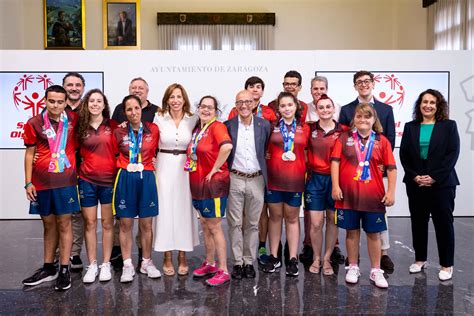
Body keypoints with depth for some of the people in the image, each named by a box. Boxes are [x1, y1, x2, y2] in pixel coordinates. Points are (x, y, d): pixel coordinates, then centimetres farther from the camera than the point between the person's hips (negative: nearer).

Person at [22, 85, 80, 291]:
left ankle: (64, 270, 11)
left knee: (64, 224, 3)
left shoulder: (73, 120, 0)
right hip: (41, 182, 1)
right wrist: (28, 183, -2)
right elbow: (29, 153, 2)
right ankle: (48, 269, 24)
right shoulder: (34, 123, -1)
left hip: (65, 181, -1)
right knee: (48, 224, 12)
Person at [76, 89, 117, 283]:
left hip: (109, 179, -1)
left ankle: (106, 264, 17)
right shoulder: (81, 127, 6)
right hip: (87, 180, 2)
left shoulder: (113, 126, 1)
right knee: (90, 223, 6)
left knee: (107, 223, 7)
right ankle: (92, 265, 17)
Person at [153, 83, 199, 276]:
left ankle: (182, 257, 19)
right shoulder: (159, 118, 0)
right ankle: (168, 258, 17)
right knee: (165, 209, 3)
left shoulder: (193, 119, 2)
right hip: (165, 167, 0)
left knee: (184, 209, 5)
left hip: (185, 168, 1)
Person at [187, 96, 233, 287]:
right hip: (198, 183, 8)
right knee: (205, 225, 16)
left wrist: (214, 169, -23)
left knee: (214, 227, -3)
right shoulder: (197, 129, 12)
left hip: (213, 183, -8)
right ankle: (210, 264, 30)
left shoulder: (217, 127, -13)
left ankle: (223, 271, 8)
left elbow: (227, 146, -32)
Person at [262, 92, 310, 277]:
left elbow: (306, 152, 13)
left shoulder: (304, 128, 5)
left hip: (295, 179, 0)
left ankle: (292, 259, 18)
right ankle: (274, 257, 21)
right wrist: (266, 155, -3)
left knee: (292, 218, 8)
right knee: (275, 216, 9)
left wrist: (306, 171, 6)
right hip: (274, 178, 0)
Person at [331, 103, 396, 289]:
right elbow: (335, 161, -1)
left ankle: (376, 271, 22)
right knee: (352, 231, 10)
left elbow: (391, 168, 3)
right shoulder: (344, 138, 3)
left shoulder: (382, 141, 3)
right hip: (348, 195, 0)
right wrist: (335, 186, -9)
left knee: (373, 233, 9)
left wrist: (391, 192, -3)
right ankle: (353, 268, 24)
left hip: (373, 196, 0)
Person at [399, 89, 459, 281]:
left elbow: (453, 154, -6)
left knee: (443, 223, 3)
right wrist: (414, 176, -9)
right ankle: (420, 259, 23)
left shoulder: (449, 126, 2)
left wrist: (434, 177, -14)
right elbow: (403, 154, 4)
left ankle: (447, 265, 14)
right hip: (415, 184, 3)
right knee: (418, 222, 9)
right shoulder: (410, 127, 9)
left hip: (441, 183, -2)